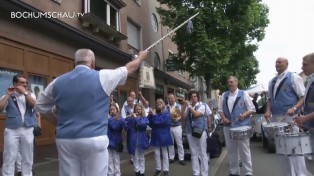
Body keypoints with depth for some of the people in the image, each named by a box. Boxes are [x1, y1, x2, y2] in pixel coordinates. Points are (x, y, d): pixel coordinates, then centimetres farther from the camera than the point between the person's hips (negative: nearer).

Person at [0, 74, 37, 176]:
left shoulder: (30, 95, 10)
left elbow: (34, 104, -9)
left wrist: (25, 92, -11)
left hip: (28, 129, 2)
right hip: (12, 130, -2)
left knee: (27, 158, 11)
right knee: (9, 158, 2)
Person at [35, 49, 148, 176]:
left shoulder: (58, 81, 7)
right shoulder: (102, 77, -5)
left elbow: (40, 105, 21)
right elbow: (129, 69, 10)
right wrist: (141, 56, 29)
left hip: (65, 139, 4)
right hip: (94, 139, -4)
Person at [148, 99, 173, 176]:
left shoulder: (166, 113, -5)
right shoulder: (154, 113, 5)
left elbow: (165, 122, -22)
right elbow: (150, 123, -1)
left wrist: (154, 116, -16)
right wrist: (150, 116, -18)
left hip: (163, 136, -3)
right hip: (156, 136, 4)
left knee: (164, 154, 8)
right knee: (157, 153, 10)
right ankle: (158, 169, 24)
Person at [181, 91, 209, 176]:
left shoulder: (202, 105, -1)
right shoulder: (188, 107, 10)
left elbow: (196, 114, -18)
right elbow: (183, 118, 6)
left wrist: (189, 106, -13)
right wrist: (183, 108, -4)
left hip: (200, 131, -4)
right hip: (190, 132, 4)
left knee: (202, 153, 2)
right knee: (194, 154, 9)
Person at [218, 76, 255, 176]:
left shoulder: (243, 94, 1)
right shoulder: (224, 95, 11)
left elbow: (252, 109, 0)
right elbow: (220, 109, 13)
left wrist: (244, 115, -18)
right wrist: (223, 118, -5)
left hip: (242, 126, -4)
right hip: (228, 127, 4)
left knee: (244, 150, 2)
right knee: (231, 150, 10)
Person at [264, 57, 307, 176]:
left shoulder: (293, 77, -1)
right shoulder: (272, 81, 15)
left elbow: (304, 97, -5)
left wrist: (294, 108, -21)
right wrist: (268, 111, 3)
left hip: (290, 117, -6)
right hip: (275, 118, 6)